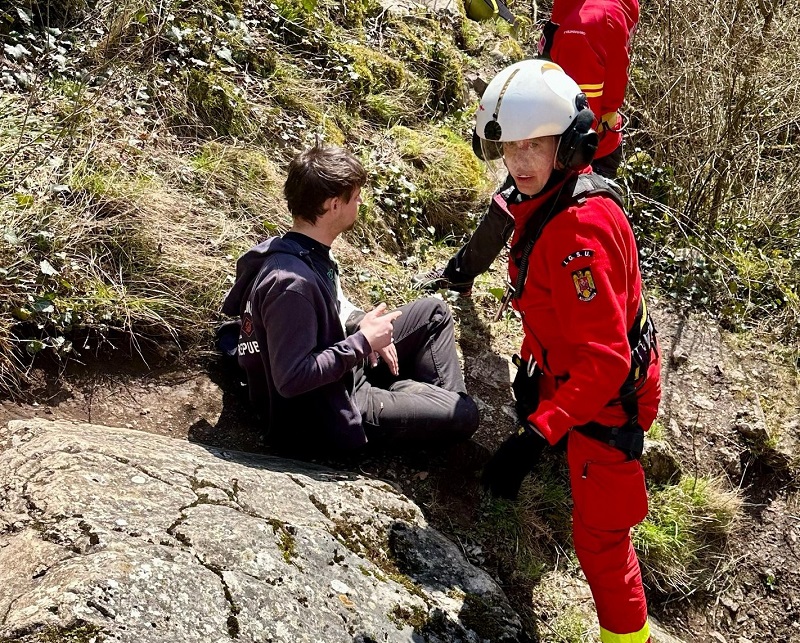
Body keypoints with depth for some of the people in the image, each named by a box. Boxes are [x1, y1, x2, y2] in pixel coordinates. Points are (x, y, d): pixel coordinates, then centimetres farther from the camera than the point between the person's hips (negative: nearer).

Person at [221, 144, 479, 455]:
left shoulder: (308, 252, -2)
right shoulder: (291, 283, -32)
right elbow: (291, 379, -33)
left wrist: (364, 327, -3)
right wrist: (363, 340, -24)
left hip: (342, 369, 10)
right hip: (326, 412, -10)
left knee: (433, 311, 14)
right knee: (465, 416, -11)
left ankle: (447, 402, 17)